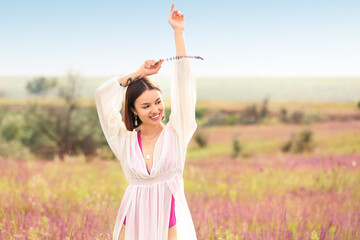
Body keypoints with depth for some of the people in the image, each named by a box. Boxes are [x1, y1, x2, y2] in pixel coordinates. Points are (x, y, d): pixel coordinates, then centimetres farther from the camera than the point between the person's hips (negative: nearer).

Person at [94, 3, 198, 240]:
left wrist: (179, 33, -4)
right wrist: (141, 73, 1)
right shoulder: (125, 141, 2)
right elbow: (102, 95, 0)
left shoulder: (176, 134, -1)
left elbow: (185, 85, -4)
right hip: (135, 220, 1)